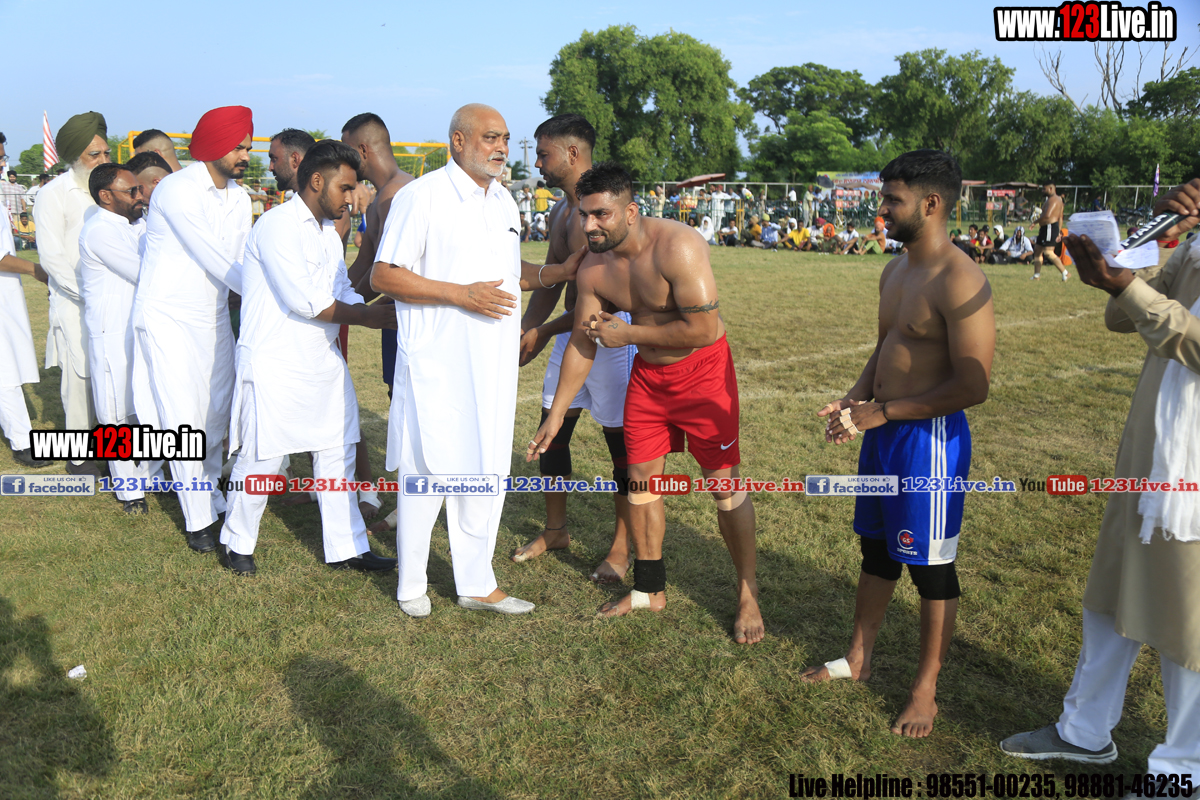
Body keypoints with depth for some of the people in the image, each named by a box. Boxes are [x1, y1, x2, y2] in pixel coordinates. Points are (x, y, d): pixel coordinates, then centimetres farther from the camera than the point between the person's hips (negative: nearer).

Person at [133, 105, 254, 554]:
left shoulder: (239, 198, 7)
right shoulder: (178, 189, -17)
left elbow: (241, 262, 6)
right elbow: (213, 260, -21)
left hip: (214, 317, 7)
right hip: (168, 318, -7)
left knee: (216, 416, 10)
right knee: (184, 420, -4)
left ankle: (210, 496, 29)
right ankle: (197, 519, 5)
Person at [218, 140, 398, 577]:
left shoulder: (329, 233, 16)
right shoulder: (278, 225, -13)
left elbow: (343, 295, 15)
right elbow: (305, 301, -20)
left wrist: (379, 313, -4)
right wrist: (368, 316, -12)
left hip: (324, 360, 9)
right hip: (276, 365, -9)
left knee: (337, 453, 9)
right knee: (261, 458, 2)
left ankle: (345, 547, 18)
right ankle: (237, 542, 23)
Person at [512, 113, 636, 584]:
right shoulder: (560, 213, 13)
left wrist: (545, 332, -16)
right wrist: (524, 329, 6)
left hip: (611, 333, -9)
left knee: (621, 443, 2)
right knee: (550, 433, 12)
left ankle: (621, 547, 16)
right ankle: (555, 530, 29)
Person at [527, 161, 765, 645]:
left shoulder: (677, 248, -26)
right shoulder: (594, 268, -7)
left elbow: (704, 330, -30)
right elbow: (582, 342, 3)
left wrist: (628, 333, -20)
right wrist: (556, 414, 6)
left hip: (702, 372, -6)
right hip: (647, 374, 6)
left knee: (724, 483, -2)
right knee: (640, 478, 9)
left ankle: (748, 595, 15)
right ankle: (649, 591, 25)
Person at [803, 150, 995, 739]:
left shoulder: (960, 282, -20)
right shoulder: (895, 272, 10)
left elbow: (972, 386, -23)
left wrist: (884, 412, -17)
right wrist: (853, 401, 3)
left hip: (929, 439, -9)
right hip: (882, 431, 9)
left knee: (931, 566, 6)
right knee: (875, 550, 20)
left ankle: (925, 689, 23)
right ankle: (857, 659, 37)